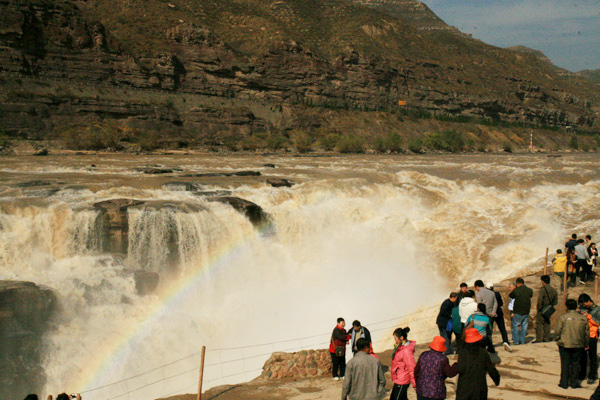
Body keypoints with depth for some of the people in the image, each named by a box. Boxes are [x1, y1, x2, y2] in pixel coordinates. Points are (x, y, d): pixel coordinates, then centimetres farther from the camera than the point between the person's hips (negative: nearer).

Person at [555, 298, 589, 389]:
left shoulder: (562, 317, -11)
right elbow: (587, 333, 9)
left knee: (565, 364, 6)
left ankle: (564, 383, 9)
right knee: (575, 363, 13)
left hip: (565, 345, -2)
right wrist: (586, 344, 22)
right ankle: (574, 382, 16)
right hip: (578, 345, 3)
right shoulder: (583, 318, 1)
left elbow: (557, 332, -9)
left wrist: (558, 340, 9)